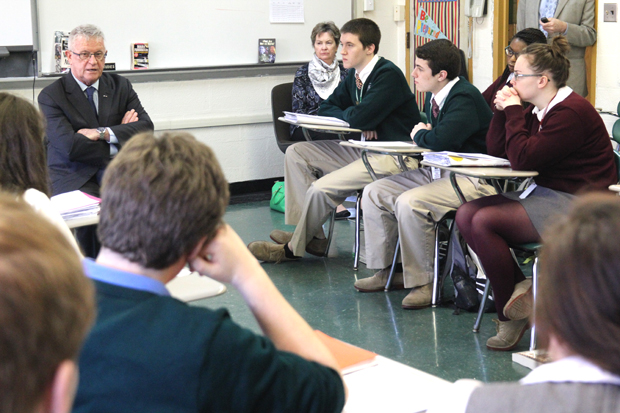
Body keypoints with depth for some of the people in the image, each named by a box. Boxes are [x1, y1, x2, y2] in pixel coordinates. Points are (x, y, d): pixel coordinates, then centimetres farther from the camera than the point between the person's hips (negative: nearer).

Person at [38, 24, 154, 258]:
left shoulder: (121, 86, 13)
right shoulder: (51, 96, 1)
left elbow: (146, 127, 0)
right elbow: (70, 147, -13)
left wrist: (103, 133, -13)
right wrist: (120, 136, -6)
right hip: (75, 180, -3)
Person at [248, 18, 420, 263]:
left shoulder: (388, 75, -17)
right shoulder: (354, 75, 11)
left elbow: (359, 118, -27)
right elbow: (327, 108, 13)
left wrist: (346, 114, -2)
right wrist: (358, 121, -7)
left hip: (395, 157, -10)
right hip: (366, 149, 10)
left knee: (321, 189, -24)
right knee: (296, 153, 4)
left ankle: (294, 248, 3)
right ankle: (313, 236, 1)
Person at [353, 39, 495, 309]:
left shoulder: (464, 98, -19)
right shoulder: (434, 96, 10)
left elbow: (441, 140, -33)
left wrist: (419, 135, -9)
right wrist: (423, 134, -1)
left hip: (471, 178, -10)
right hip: (437, 172, 10)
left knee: (409, 203, -31)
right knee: (374, 193, 4)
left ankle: (421, 282, -17)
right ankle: (384, 271, 13)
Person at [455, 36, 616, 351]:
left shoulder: (572, 112, -17)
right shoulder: (537, 111, 12)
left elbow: (522, 159, -21)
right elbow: (496, 150, 15)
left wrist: (513, 111, -10)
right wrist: (503, 110, 4)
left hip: (574, 205, -10)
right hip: (543, 194, 10)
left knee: (484, 221, -22)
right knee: (466, 214, -4)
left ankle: (509, 316, -7)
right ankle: (520, 287, -1)